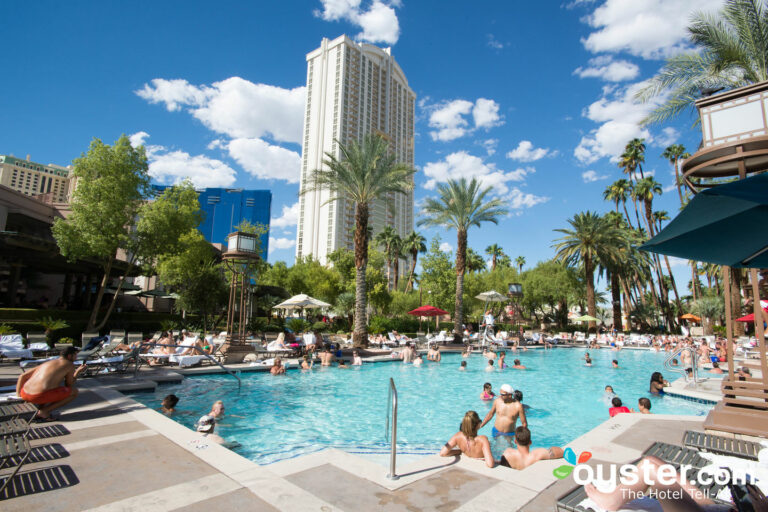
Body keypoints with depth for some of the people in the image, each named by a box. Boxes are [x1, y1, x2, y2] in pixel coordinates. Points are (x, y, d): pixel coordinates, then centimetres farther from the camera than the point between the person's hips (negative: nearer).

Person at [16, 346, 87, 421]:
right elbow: (69, 385, 10)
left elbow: (22, 376, 21)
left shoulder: (46, 363, 24)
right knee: (74, 392, 7)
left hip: (25, 394, 8)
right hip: (40, 396, -8)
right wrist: (78, 372, 23)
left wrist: (18, 395, 25)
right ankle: (44, 411, -1)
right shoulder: (70, 364, 3)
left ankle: (40, 408, 15)